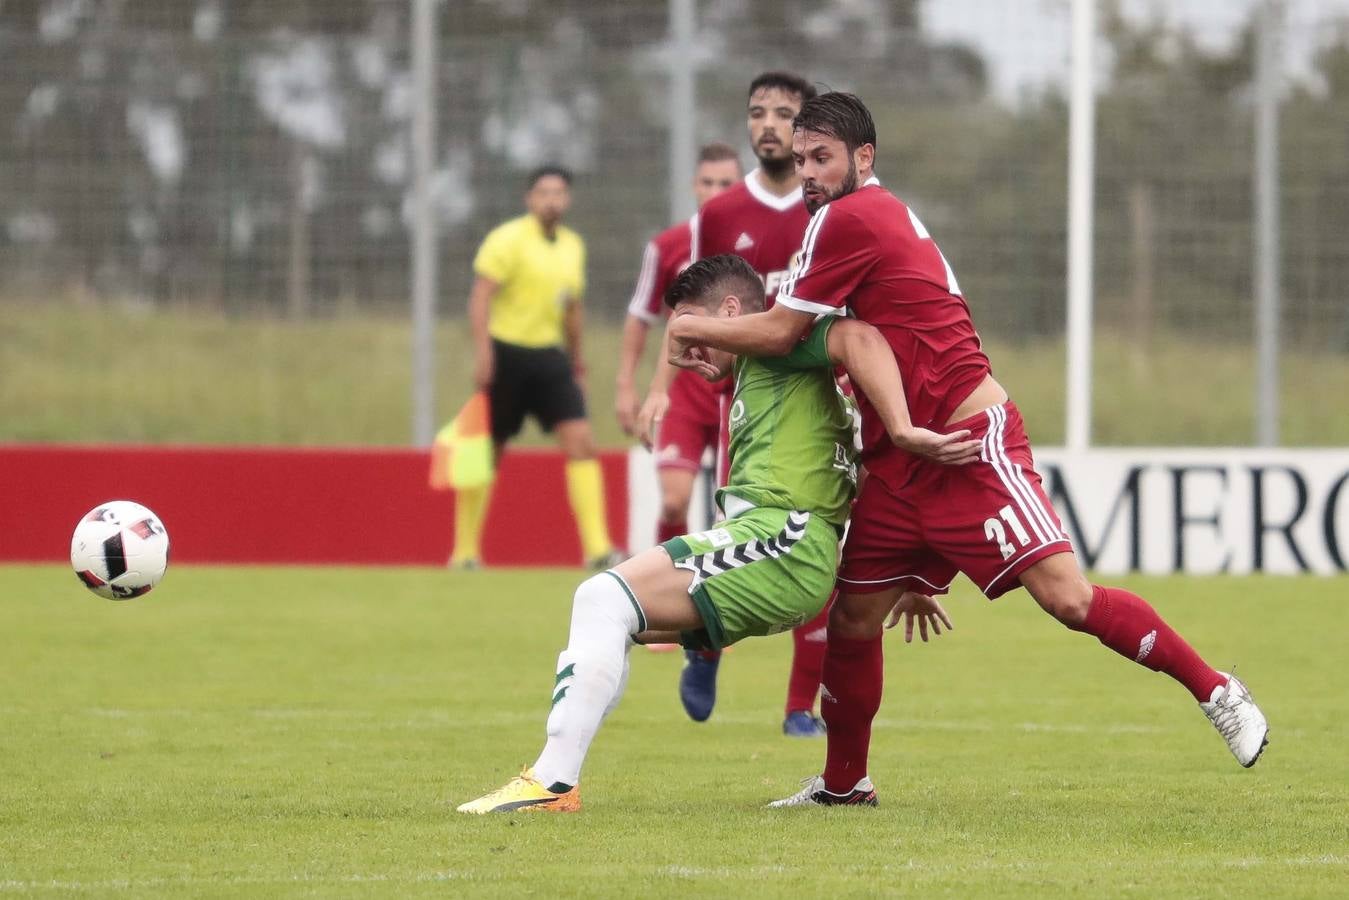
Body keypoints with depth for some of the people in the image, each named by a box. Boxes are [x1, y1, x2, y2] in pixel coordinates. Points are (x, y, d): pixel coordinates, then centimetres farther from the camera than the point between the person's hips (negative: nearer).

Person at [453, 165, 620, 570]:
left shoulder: (573, 246, 13)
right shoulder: (508, 240, -9)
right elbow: (480, 297, -15)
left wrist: (577, 361, 27)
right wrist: (483, 352, -25)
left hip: (550, 355, 6)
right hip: (507, 352, -6)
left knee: (581, 442, -9)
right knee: (487, 453, 2)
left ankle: (597, 548, -12)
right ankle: (464, 550, 14)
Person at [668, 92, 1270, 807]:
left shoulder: (849, 219, -11)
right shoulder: (880, 214, 17)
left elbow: (779, 333, -9)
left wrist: (692, 330, 5)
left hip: (968, 444, -10)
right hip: (898, 464, 10)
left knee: (1066, 597, -16)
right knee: (853, 617, 8)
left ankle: (1216, 692, -6)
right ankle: (843, 784, 20)